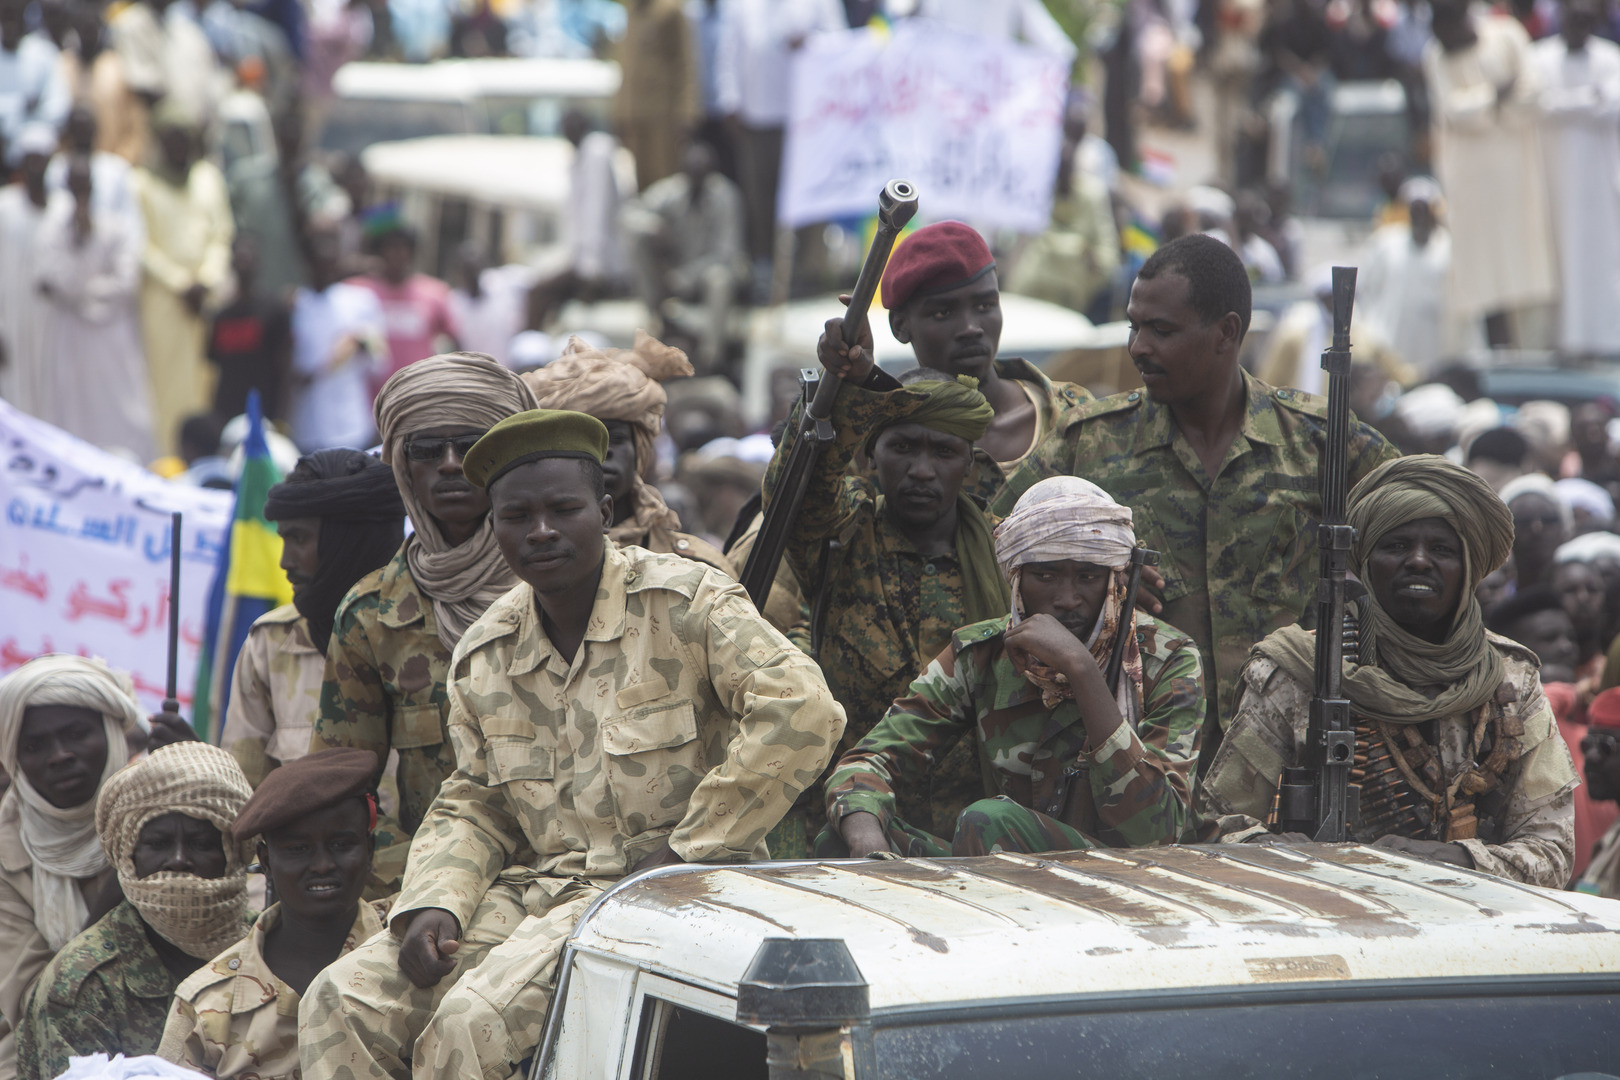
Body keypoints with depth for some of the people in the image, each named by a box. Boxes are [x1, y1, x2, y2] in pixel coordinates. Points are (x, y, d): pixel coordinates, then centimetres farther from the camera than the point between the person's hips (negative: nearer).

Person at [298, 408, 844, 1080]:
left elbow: (802, 712, -18)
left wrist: (687, 849, -15)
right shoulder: (482, 656, 13)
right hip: (532, 891, 6)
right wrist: (434, 904, -6)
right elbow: (473, 807, 17)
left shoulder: (684, 603, -6)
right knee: (341, 1002, -13)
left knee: (471, 1020, -30)